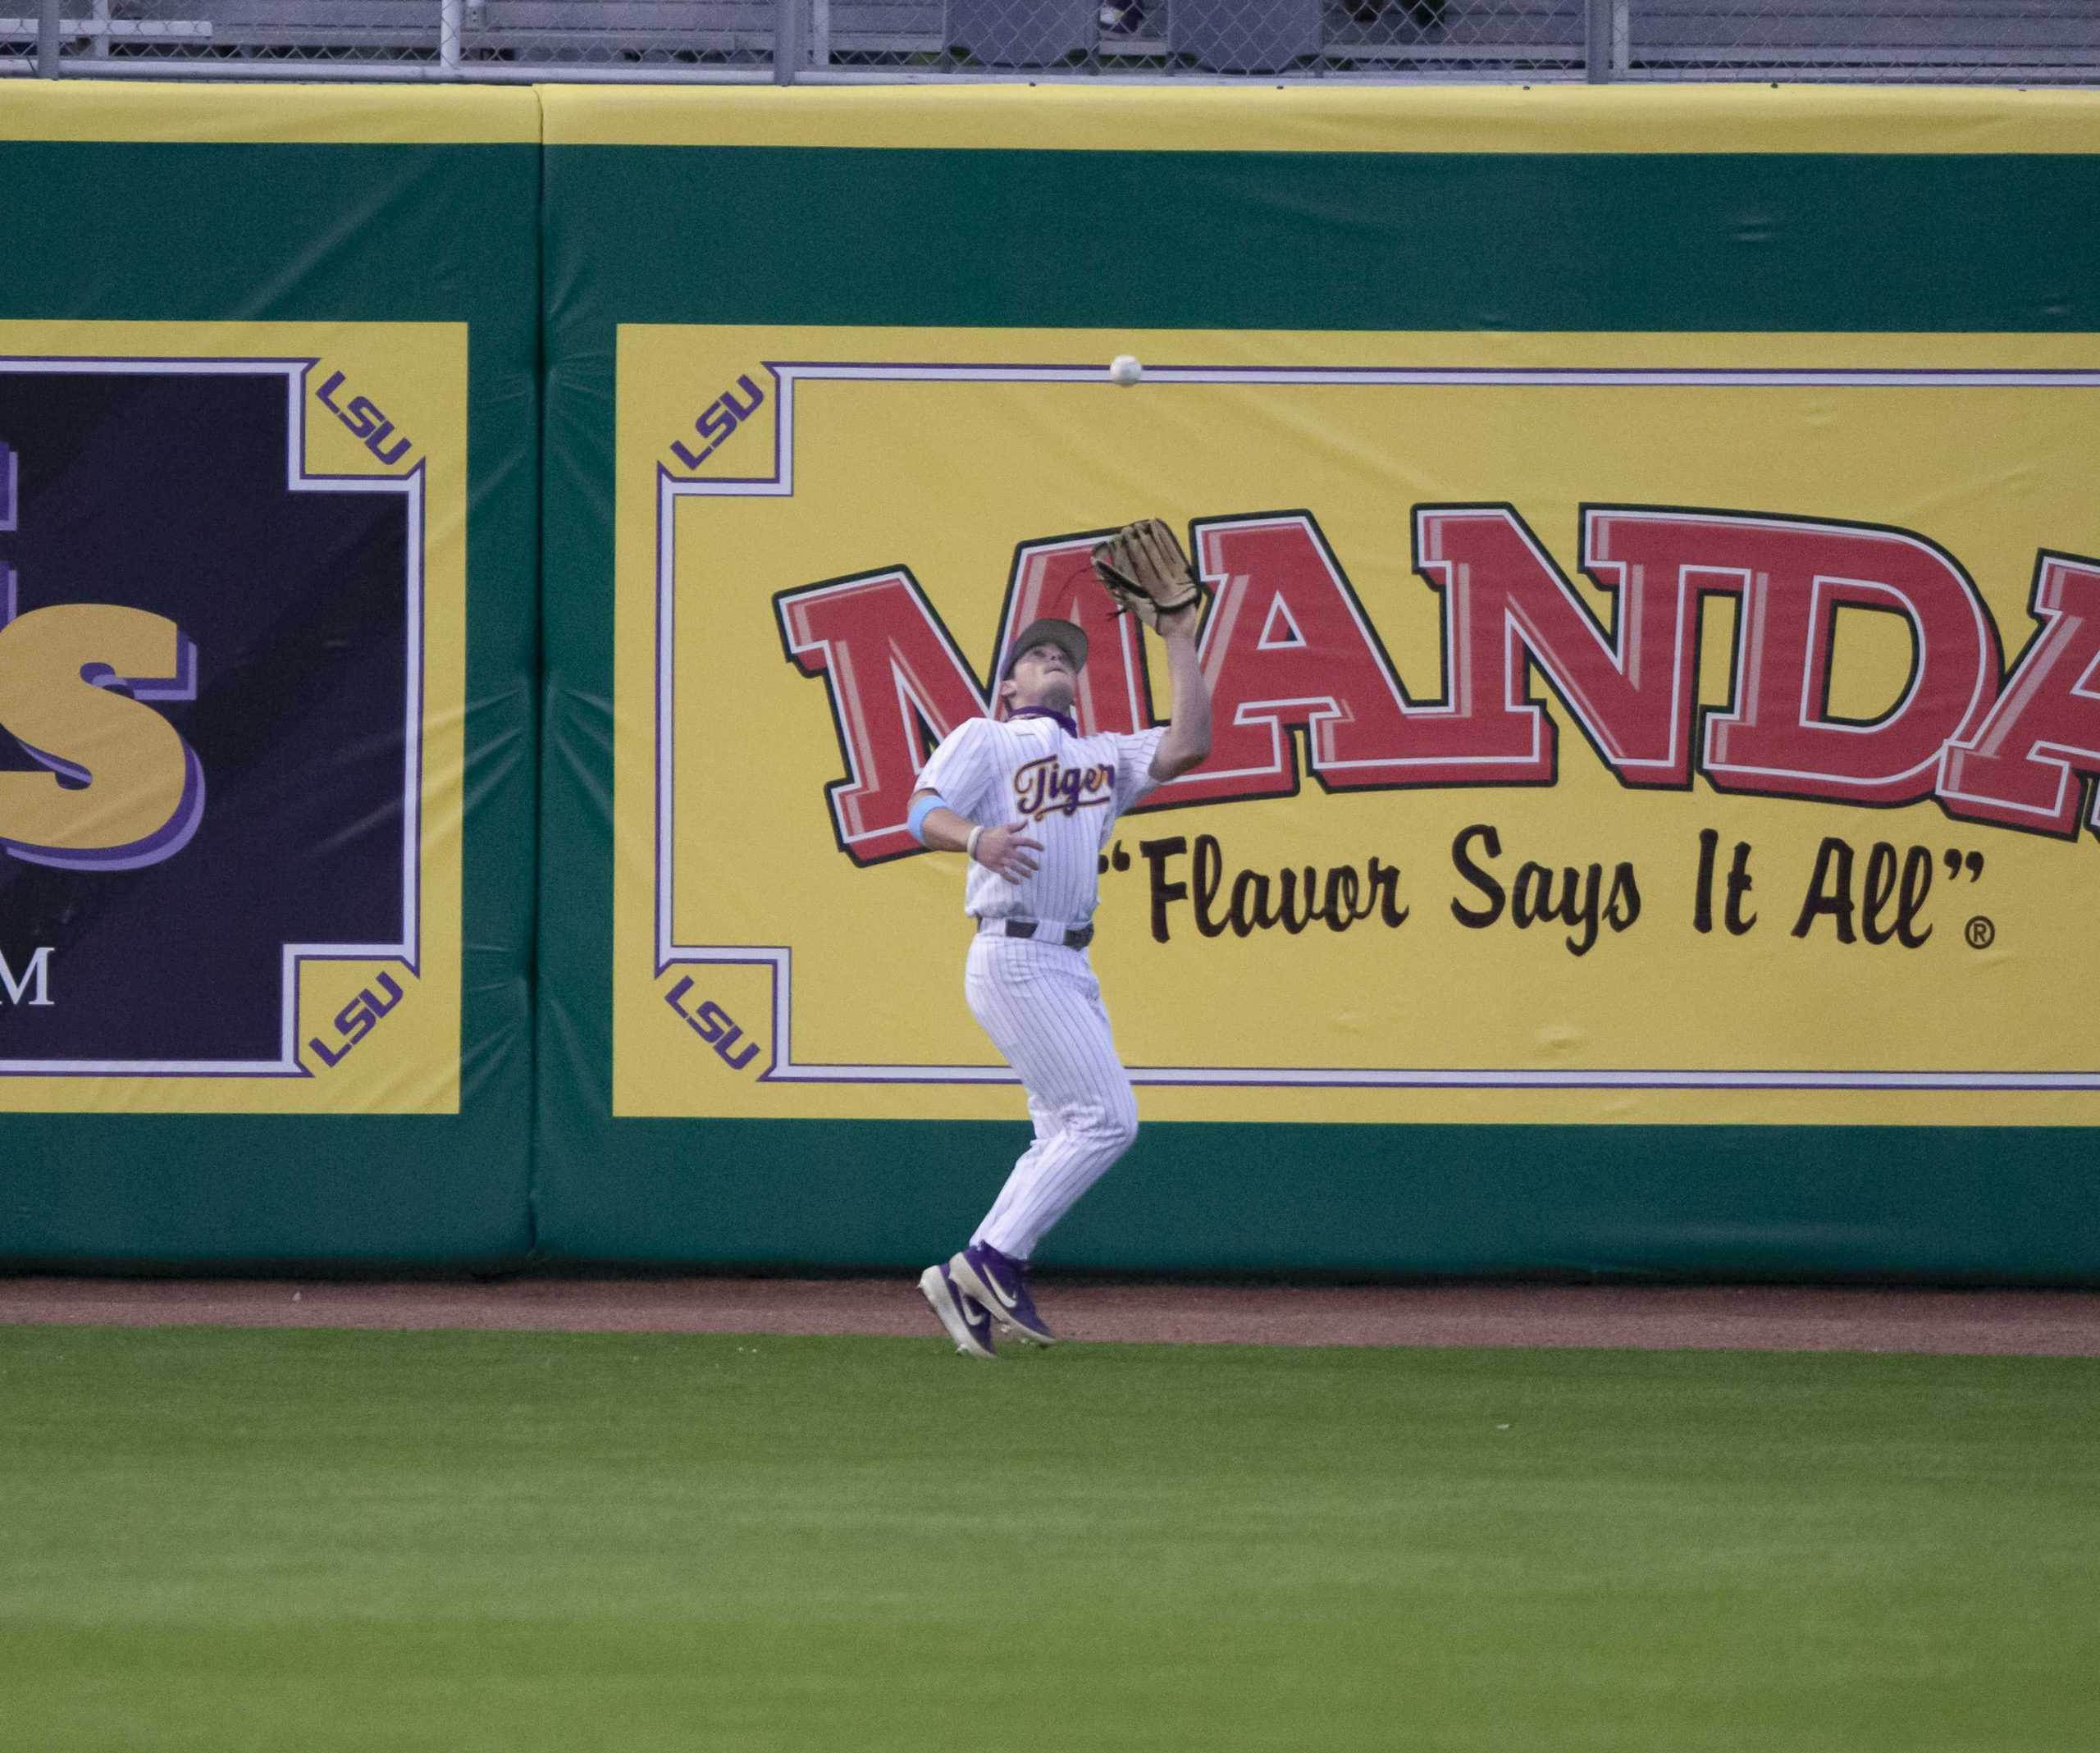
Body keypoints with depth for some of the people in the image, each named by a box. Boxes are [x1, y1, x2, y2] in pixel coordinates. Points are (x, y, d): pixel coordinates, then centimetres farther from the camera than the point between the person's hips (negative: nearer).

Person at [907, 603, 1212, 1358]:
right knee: (1105, 1118, -15)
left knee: (1067, 1137, 6)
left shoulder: (1105, 757, 21)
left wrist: (1178, 641, 9)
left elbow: (1187, 748, 5)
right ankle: (992, 1263, -11)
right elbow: (924, 814, -9)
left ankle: (969, 1285, 10)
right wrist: (976, 837, -32)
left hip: (1070, 968, 8)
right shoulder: (985, 739, 5)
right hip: (1015, 959, -8)